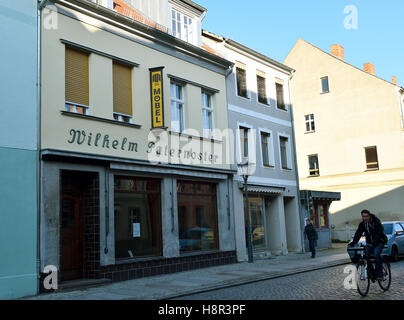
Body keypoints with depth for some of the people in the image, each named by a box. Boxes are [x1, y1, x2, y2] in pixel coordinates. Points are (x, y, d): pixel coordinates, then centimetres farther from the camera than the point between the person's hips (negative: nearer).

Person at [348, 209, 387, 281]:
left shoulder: (376, 222, -18)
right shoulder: (362, 224, 0)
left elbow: (378, 233, -28)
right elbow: (358, 234, -7)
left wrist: (374, 242, -43)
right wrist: (353, 242, -23)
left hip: (379, 242, -5)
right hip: (370, 242, 5)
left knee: (376, 254, -28)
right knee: (366, 255, -15)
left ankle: (380, 275, -21)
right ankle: (372, 274, 0)